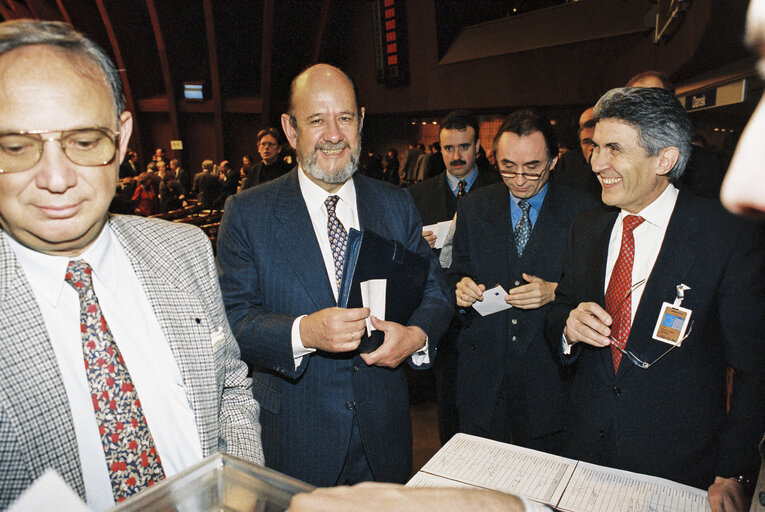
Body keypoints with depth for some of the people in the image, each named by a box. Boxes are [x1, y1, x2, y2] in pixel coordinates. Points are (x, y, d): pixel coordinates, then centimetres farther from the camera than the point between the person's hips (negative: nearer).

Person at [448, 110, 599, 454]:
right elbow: (457, 275, 9)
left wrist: (555, 292, -19)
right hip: (482, 372, 2)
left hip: (547, 375, -1)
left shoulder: (584, 213, -5)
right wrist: (461, 288, -13)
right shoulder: (472, 209, 3)